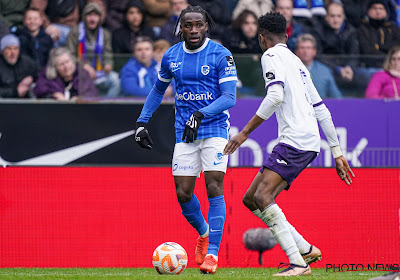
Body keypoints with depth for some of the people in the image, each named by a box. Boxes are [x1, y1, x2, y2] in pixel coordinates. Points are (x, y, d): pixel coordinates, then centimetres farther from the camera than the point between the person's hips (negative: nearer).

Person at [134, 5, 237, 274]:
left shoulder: (221, 55, -9)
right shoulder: (171, 56, 5)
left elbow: (229, 97, -15)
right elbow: (158, 90, 22)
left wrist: (200, 114, -28)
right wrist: (142, 122, 16)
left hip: (215, 128, -4)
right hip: (184, 132, 4)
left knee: (214, 187, -15)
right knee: (183, 193, -1)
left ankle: (212, 253, -12)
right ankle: (204, 233, 29)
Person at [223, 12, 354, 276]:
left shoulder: (271, 56, -1)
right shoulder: (297, 62, 27)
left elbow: (276, 96, -18)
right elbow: (321, 110, 26)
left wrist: (245, 132, -16)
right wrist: (337, 153, 28)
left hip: (296, 140, -9)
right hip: (308, 142, 9)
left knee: (263, 197, -18)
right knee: (251, 199, 9)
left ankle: (299, 264, -25)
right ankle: (306, 249, 7)